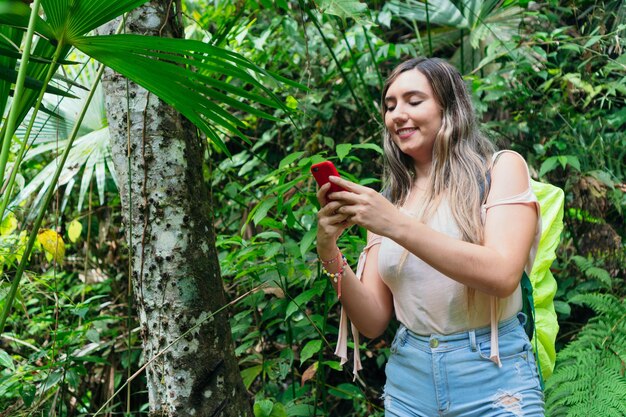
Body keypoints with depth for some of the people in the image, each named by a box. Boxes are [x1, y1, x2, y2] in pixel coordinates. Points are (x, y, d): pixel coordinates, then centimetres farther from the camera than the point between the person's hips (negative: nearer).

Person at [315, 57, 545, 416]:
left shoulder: (501, 168, -3)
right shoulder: (386, 199, 6)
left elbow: (502, 275, -19)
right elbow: (373, 322, 3)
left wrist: (398, 225, -24)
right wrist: (330, 253, -13)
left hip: (493, 377, -3)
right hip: (409, 379, 4)